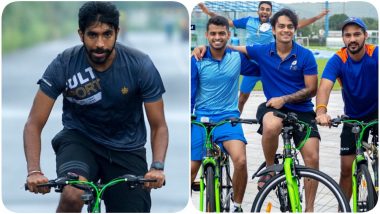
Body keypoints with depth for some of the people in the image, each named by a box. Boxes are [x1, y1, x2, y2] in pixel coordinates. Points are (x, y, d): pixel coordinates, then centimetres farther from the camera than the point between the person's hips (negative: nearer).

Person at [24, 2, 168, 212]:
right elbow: (33, 124, -15)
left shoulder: (140, 66, -18)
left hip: (127, 148, 2)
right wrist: (34, 171, -32)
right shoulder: (63, 65, -19)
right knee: (72, 195, -32)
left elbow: (159, 126, -10)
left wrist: (157, 167, -29)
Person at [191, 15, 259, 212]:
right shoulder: (197, 60, -5)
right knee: (191, 170, 2)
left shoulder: (238, 57, 0)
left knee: (240, 160, -26)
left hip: (228, 118, 0)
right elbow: (189, 94, -1)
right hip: (201, 119, 0)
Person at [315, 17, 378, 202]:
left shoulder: (375, 54, -20)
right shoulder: (338, 60, -17)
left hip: (376, 114, -2)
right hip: (353, 118, 2)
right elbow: (324, 87, -32)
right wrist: (321, 111, -53)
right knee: (346, 168, 2)